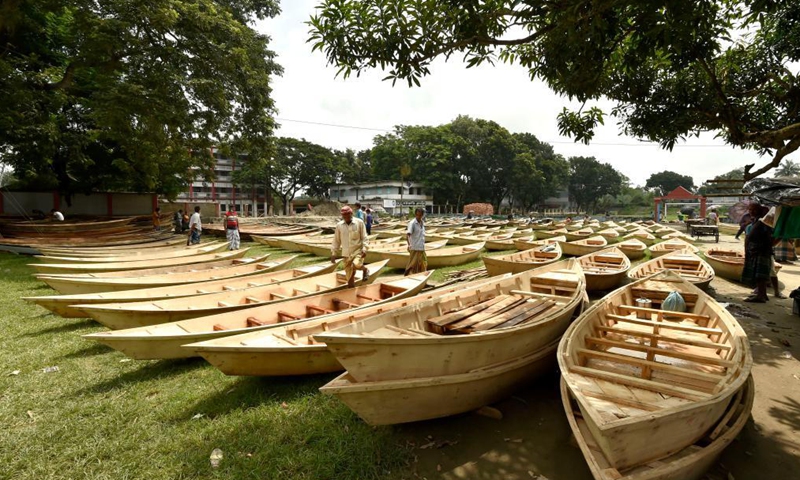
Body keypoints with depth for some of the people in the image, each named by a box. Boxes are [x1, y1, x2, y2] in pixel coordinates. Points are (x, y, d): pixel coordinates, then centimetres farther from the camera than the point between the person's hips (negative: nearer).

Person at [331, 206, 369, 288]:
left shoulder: (359, 223, -7)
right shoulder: (339, 225, 1)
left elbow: (364, 238, -4)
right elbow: (336, 240, 8)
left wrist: (364, 248, -17)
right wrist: (333, 253, 6)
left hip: (358, 251, -3)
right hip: (346, 254, 3)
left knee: (356, 264, -32)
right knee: (349, 277, 6)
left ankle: (365, 270, 3)